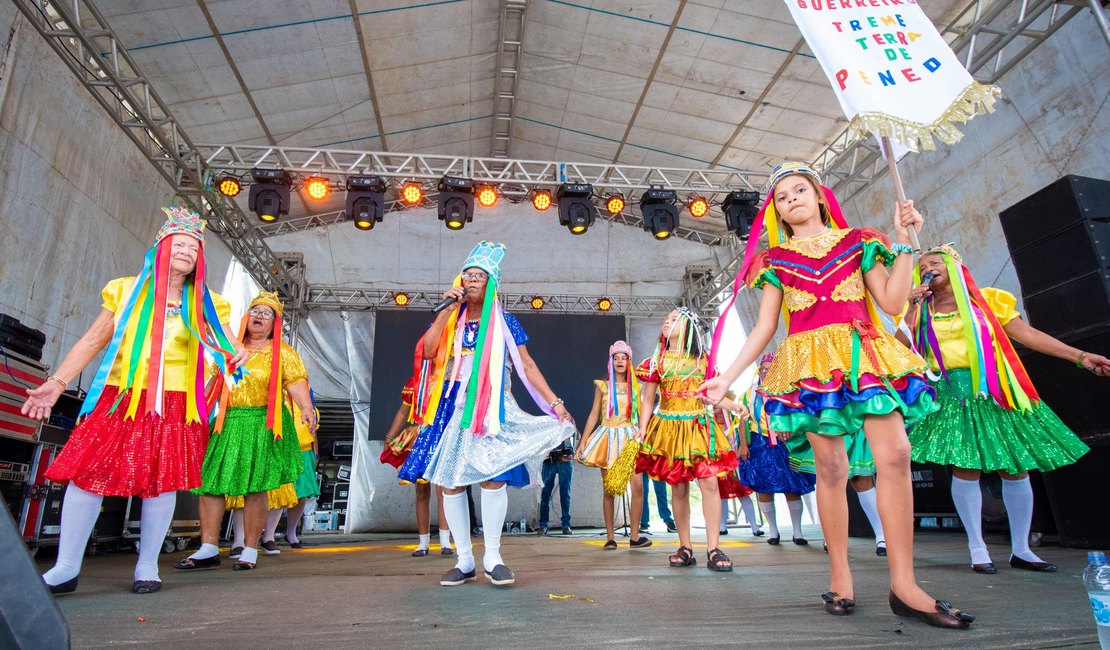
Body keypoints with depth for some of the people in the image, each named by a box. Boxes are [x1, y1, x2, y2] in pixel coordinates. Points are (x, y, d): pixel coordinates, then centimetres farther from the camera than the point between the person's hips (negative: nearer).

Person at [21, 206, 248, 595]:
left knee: (161, 480, -1)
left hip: (174, 404, 0)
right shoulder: (126, 291, 10)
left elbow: (226, 345, 12)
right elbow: (92, 341, 10)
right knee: (86, 472, -4)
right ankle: (66, 568, 8)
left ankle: (147, 567, 11)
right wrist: (57, 382, 2)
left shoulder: (204, 304, 10)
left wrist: (236, 353, -13)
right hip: (119, 398, 1)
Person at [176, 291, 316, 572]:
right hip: (226, 424, 5)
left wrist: (306, 407, -28)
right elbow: (214, 382, 21)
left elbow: (296, 382, -11)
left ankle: (250, 551, 7)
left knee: (255, 487, -3)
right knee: (210, 483, 0)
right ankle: (208, 549, 10)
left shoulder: (282, 352, 3)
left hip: (262, 426, -4)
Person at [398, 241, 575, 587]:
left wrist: (555, 403, -3)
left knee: (492, 478, -12)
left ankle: (492, 557, 5)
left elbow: (527, 366, 3)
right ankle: (464, 561, 15)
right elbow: (429, 351, -7)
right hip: (452, 409, 3)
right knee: (450, 482, 2)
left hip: (490, 409, -2)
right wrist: (446, 309, -8)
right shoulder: (450, 319, 11)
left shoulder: (504, 322, 6)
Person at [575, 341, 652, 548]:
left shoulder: (635, 387, 11)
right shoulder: (602, 386, 7)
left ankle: (634, 535, 0)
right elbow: (594, 415, 5)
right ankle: (610, 537, 10)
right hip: (608, 437, -1)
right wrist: (582, 442, 0)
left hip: (629, 438, 1)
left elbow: (640, 415, 12)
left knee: (638, 486, -12)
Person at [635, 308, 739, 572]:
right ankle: (685, 548, 15)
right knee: (679, 488, 3)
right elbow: (647, 399, 7)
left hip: (699, 427, 0)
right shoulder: (657, 361, 8)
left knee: (709, 482, -10)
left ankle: (713, 549, -4)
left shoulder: (703, 360, 10)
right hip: (669, 429, 0)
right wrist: (642, 429, -4)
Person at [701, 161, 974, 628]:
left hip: (862, 354, 1)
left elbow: (892, 302, 6)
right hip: (810, 362, 0)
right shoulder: (775, 259, 13)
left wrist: (904, 243, 3)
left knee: (895, 454, -13)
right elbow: (764, 328, 8)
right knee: (830, 467, -3)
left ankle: (903, 584, -6)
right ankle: (840, 579, 8)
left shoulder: (856, 242, 15)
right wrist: (727, 377, 1)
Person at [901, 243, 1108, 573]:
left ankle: (1021, 549, 17)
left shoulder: (985, 299, 11)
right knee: (966, 469, -7)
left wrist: (1080, 356, 4)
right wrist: (912, 307, -5)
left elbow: (1026, 333, 9)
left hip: (994, 391, 1)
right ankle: (977, 549, 4)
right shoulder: (922, 311, 10)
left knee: (1015, 469, 3)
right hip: (952, 395, -1)